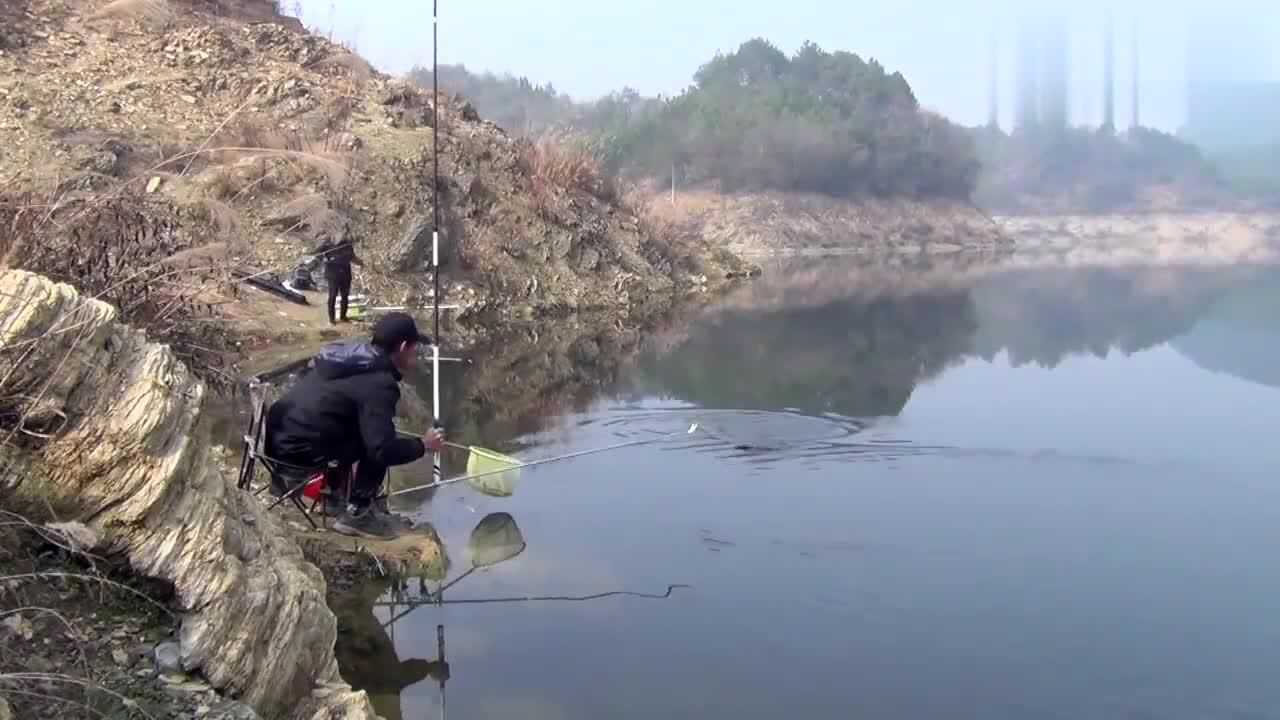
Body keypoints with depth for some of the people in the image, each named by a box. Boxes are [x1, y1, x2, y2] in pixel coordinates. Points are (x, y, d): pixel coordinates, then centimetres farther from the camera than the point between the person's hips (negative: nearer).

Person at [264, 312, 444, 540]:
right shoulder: (380, 384, -15)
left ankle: (337, 494, 32)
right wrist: (423, 445, -2)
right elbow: (382, 450, -21)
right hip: (299, 450, -9)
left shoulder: (347, 353, 12)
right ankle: (358, 513, 3)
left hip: (276, 437, 9)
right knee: (377, 448, -2)